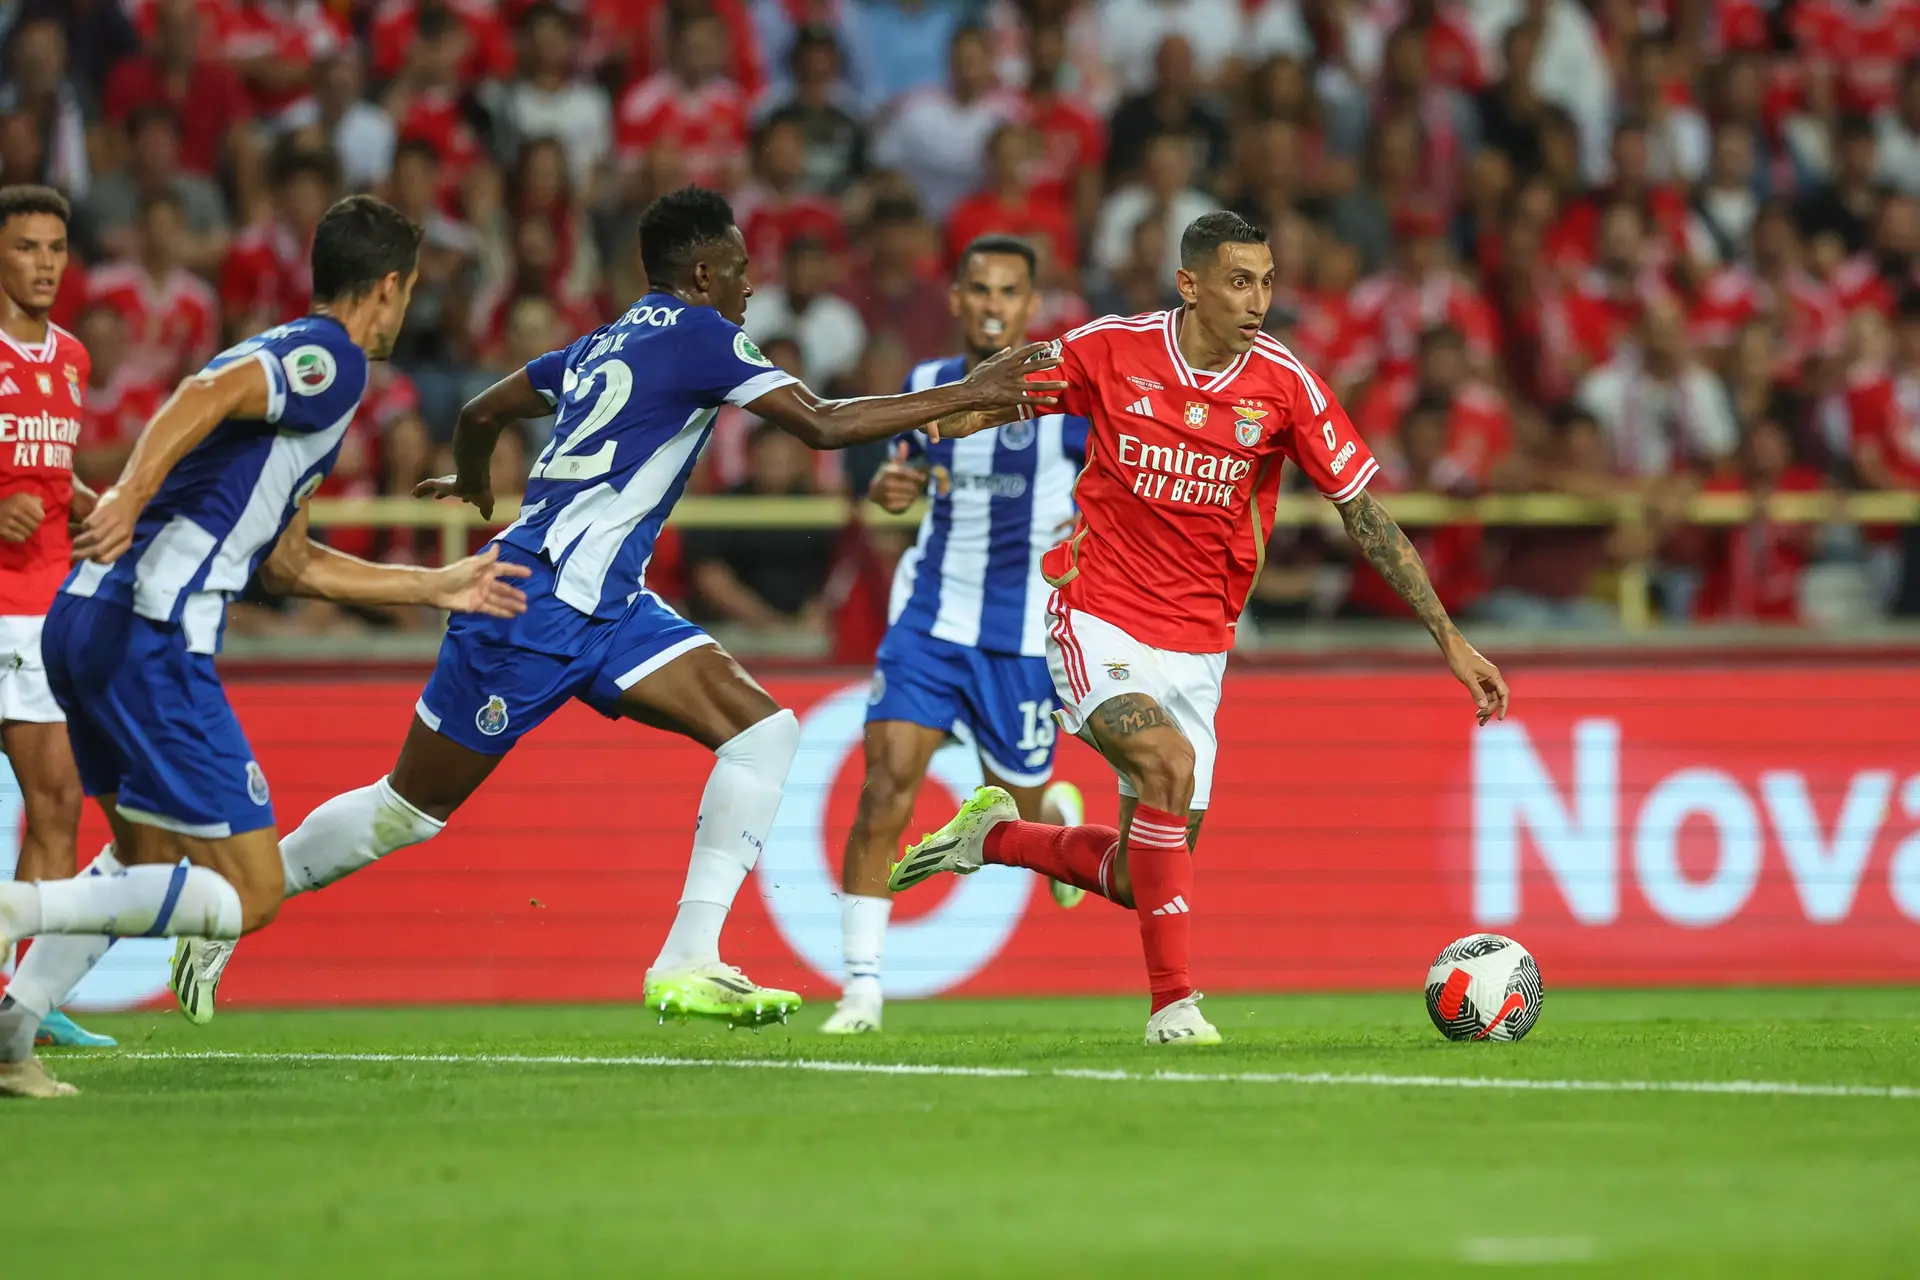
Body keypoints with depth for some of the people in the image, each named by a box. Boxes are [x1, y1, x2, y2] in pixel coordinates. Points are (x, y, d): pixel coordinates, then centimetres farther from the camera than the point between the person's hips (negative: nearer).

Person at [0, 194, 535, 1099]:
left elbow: (288, 563, 33)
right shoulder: (332, 359, -2)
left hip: (84, 619, 10)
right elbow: (206, 395, -22)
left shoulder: (283, 356, 27)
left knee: (147, 861, 26)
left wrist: (436, 587, 40)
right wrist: (131, 495, -36)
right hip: (151, 638, -10)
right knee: (249, 895, -6)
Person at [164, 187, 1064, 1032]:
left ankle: (688, 965, -12)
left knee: (763, 730, -6)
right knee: (413, 805, 2)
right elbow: (824, 424, -18)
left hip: (606, 606, 9)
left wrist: (473, 486, 49)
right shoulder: (696, 335, -10)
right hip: (536, 605, -9)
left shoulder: (610, 343, 16)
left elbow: (481, 413, 27)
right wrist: (967, 398, -12)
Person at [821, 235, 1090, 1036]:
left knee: (1016, 814, 9)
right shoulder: (927, 386, 4)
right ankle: (862, 986, -12)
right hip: (930, 617, 2)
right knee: (886, 786, -15)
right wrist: (889, 487, -3)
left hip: (1027, 633, -2)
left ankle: (1060, 815, 49)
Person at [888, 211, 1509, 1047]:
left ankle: (994, 837, 32)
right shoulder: (1111, 351, -9)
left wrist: (1449, 639, -3)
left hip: (1195, 646, 3)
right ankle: (1173, 1001, -21)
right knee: (1169, 761, -30)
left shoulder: (1283, 384, -6)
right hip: (1098, 621, -3)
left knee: (1142, 879, 3)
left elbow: (1364, 514, -1)